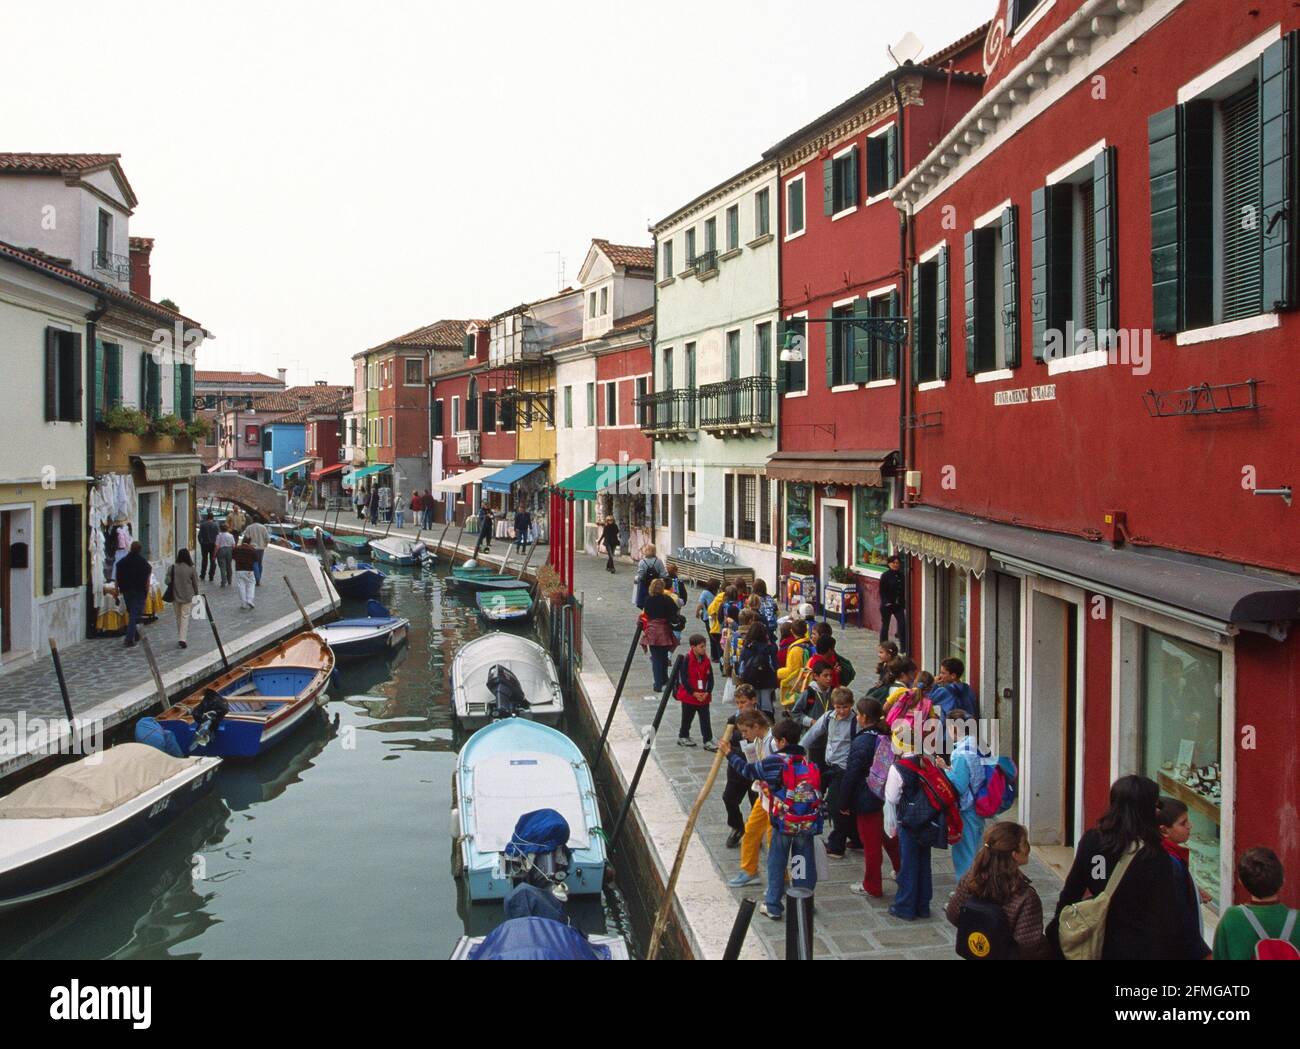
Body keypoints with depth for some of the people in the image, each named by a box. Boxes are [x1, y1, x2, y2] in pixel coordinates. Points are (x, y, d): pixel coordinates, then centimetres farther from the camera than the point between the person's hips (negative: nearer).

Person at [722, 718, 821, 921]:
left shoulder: (775, 762, -13)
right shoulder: (809, 763, 1)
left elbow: (748, 770, -2)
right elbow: (815, 791, 6)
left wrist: (730, 754, 11)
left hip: (783, 823, -3)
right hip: (807, 823, 3)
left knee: (776, 864, 10)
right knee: (804, 863, 14)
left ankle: (773, 906, 14)